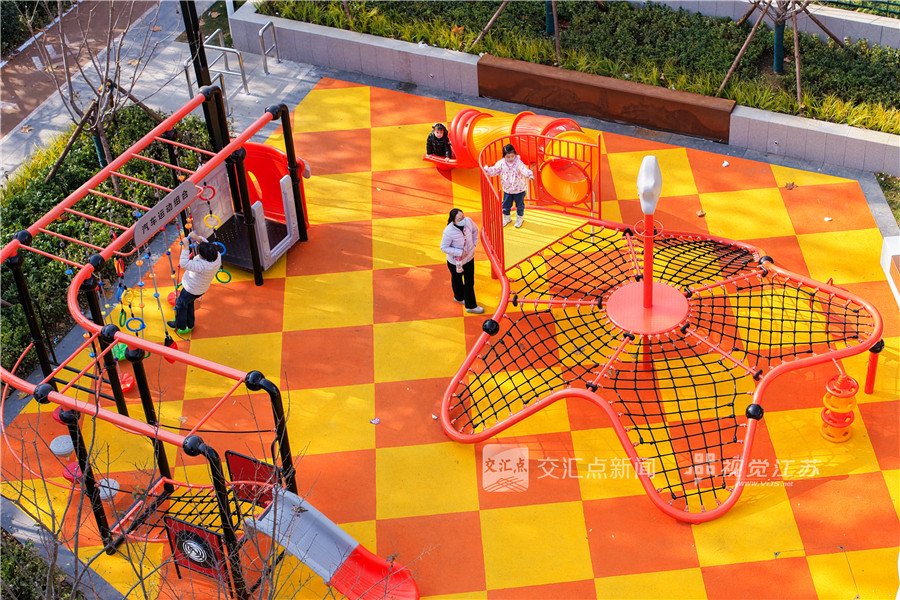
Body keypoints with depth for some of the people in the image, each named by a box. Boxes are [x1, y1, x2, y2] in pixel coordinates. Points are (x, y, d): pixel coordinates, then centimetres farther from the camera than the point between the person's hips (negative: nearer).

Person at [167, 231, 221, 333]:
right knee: (189, 302, 32)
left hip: (192, 289, -8)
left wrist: (186, 247, -44)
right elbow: (205, 244, -5)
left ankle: (180, 326, 41)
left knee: (181, 304, 20)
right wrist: (198, 238, -23)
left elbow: (184, 263, -46)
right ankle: (189, 325, 50)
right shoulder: (217, 255, -23)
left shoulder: (203, 266, -46)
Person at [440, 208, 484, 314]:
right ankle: (459, 297, 53)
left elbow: (475, 230, 4)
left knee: (470, 283, 18)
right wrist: (460, 253, -27)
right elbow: (444, 248, -23)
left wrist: (474, 244, -2)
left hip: (469, 258, 5)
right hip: (455, 261, -5)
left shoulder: (468, 221, -20)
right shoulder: (448, 232, -35)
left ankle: (471, 306, 40)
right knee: (457, 281, 23)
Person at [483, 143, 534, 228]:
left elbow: (524, 169, -35)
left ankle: (520, 218, 37)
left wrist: (529, 175, -54)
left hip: (519, 189, -3)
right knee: (506, 204, 17)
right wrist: (487, 170, -23)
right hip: (507, 189, 3)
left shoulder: (518, 163, -22)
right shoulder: (501, 163, -10)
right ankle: (506, 218, 40)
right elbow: (494, 170, -6)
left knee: (519, 205, 14)